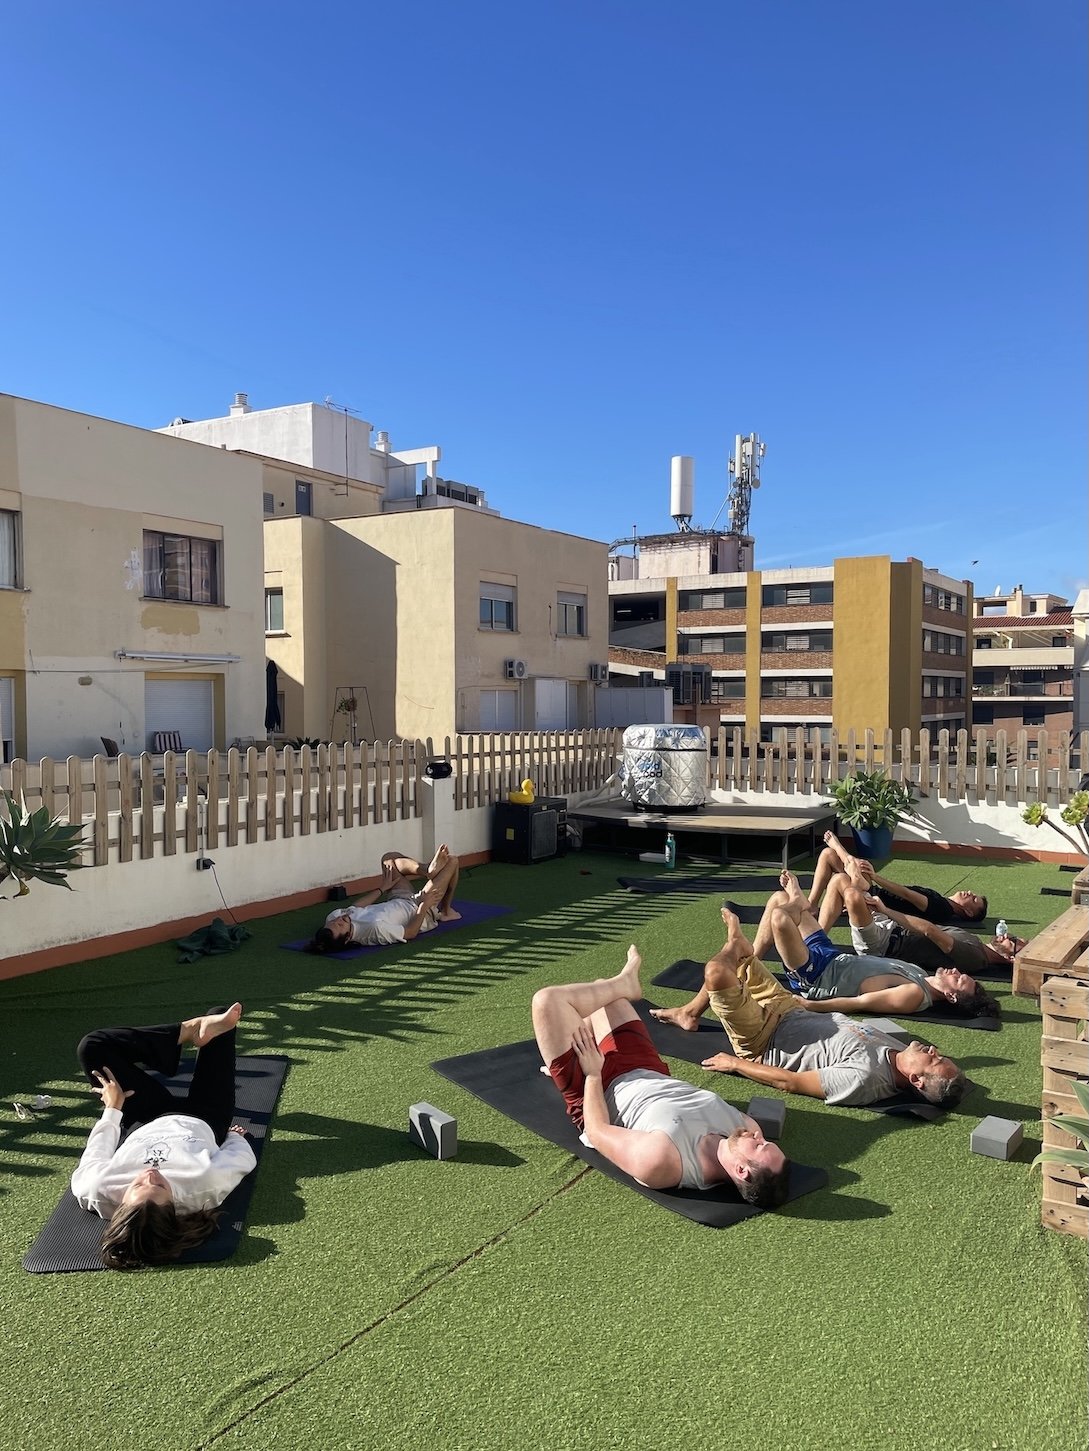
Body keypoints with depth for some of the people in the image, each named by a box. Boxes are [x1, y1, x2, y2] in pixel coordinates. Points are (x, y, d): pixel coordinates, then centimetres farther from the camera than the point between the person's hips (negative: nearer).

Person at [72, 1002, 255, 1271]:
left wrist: (112, 1110, -3)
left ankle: (190, 1031, 2)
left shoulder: (99, 1191, -43)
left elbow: (94, 1158, -17)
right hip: (200, 1123, -1)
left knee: (93, 1047, -8)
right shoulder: (207, 1182, -47)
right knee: (219, 1019, 5)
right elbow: (244, 1158, -22)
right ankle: (201, 1029, 42)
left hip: (147, 1123, 2)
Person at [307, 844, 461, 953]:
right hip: (419, 911, -7)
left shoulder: (332, 918, -26)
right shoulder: (375, 929, -45)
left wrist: (382, 888, 5)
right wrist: (424, 906, -22)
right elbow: (411, 933, -30)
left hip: (398, 902, 7)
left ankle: (429, 871, 3)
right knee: (452, 860, 1)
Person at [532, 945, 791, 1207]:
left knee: (547, 1000, -14)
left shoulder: (660, 1161, -46)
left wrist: (593, 1074, -16)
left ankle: (624, 983, 12)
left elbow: (597, 1131, -29)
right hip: (651, 1075, 5)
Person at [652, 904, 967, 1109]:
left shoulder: (864, 1078, -36)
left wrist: (735, 1063, -17)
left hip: (763, 1043, -7)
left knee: (717, 972, -22)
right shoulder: (900, 1052, -13)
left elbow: (791, 1083, -27)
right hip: (796, 1014, 8)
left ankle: (736, 944, 7)